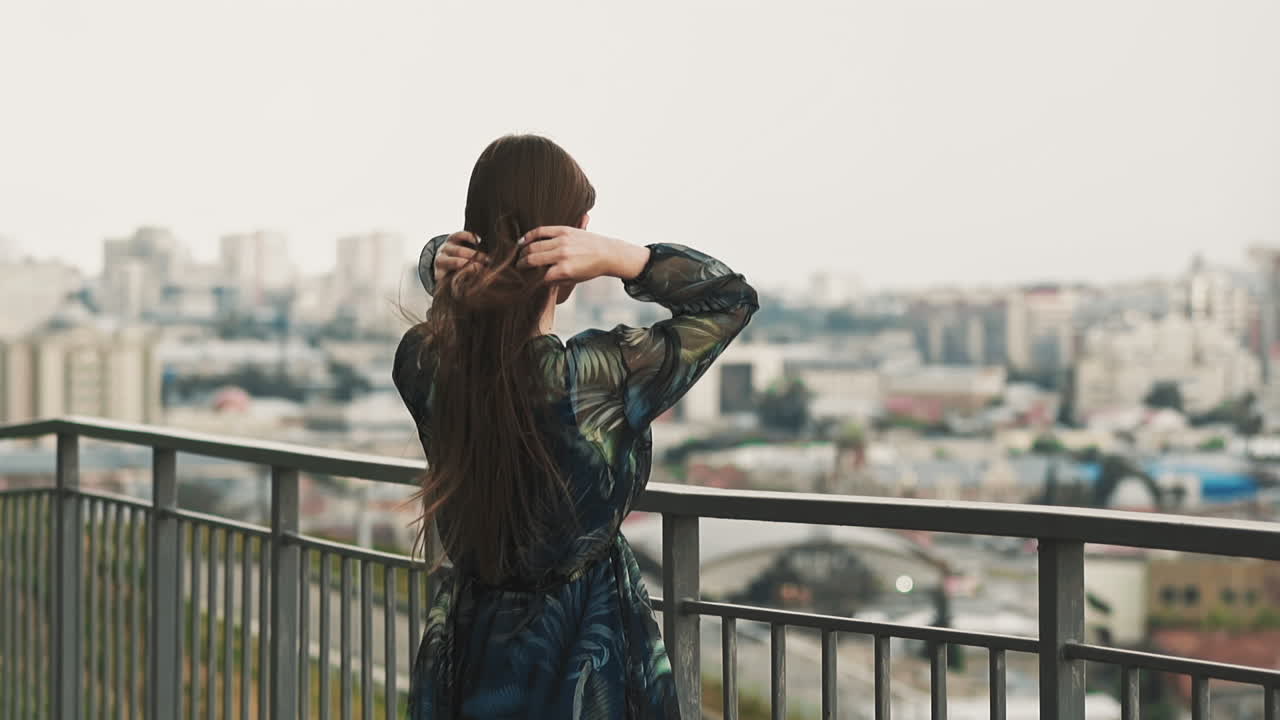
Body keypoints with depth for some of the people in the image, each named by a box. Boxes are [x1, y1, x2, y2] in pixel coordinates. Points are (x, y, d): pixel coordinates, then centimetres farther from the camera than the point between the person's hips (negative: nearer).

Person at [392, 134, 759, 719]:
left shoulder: (422, 365, -15)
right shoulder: (606, 378, -27)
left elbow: (437, 255, 8)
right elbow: (733, 296, -10)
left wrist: (440, 263, -16)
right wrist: (617, 257, -25)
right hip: (586, 660, -3)